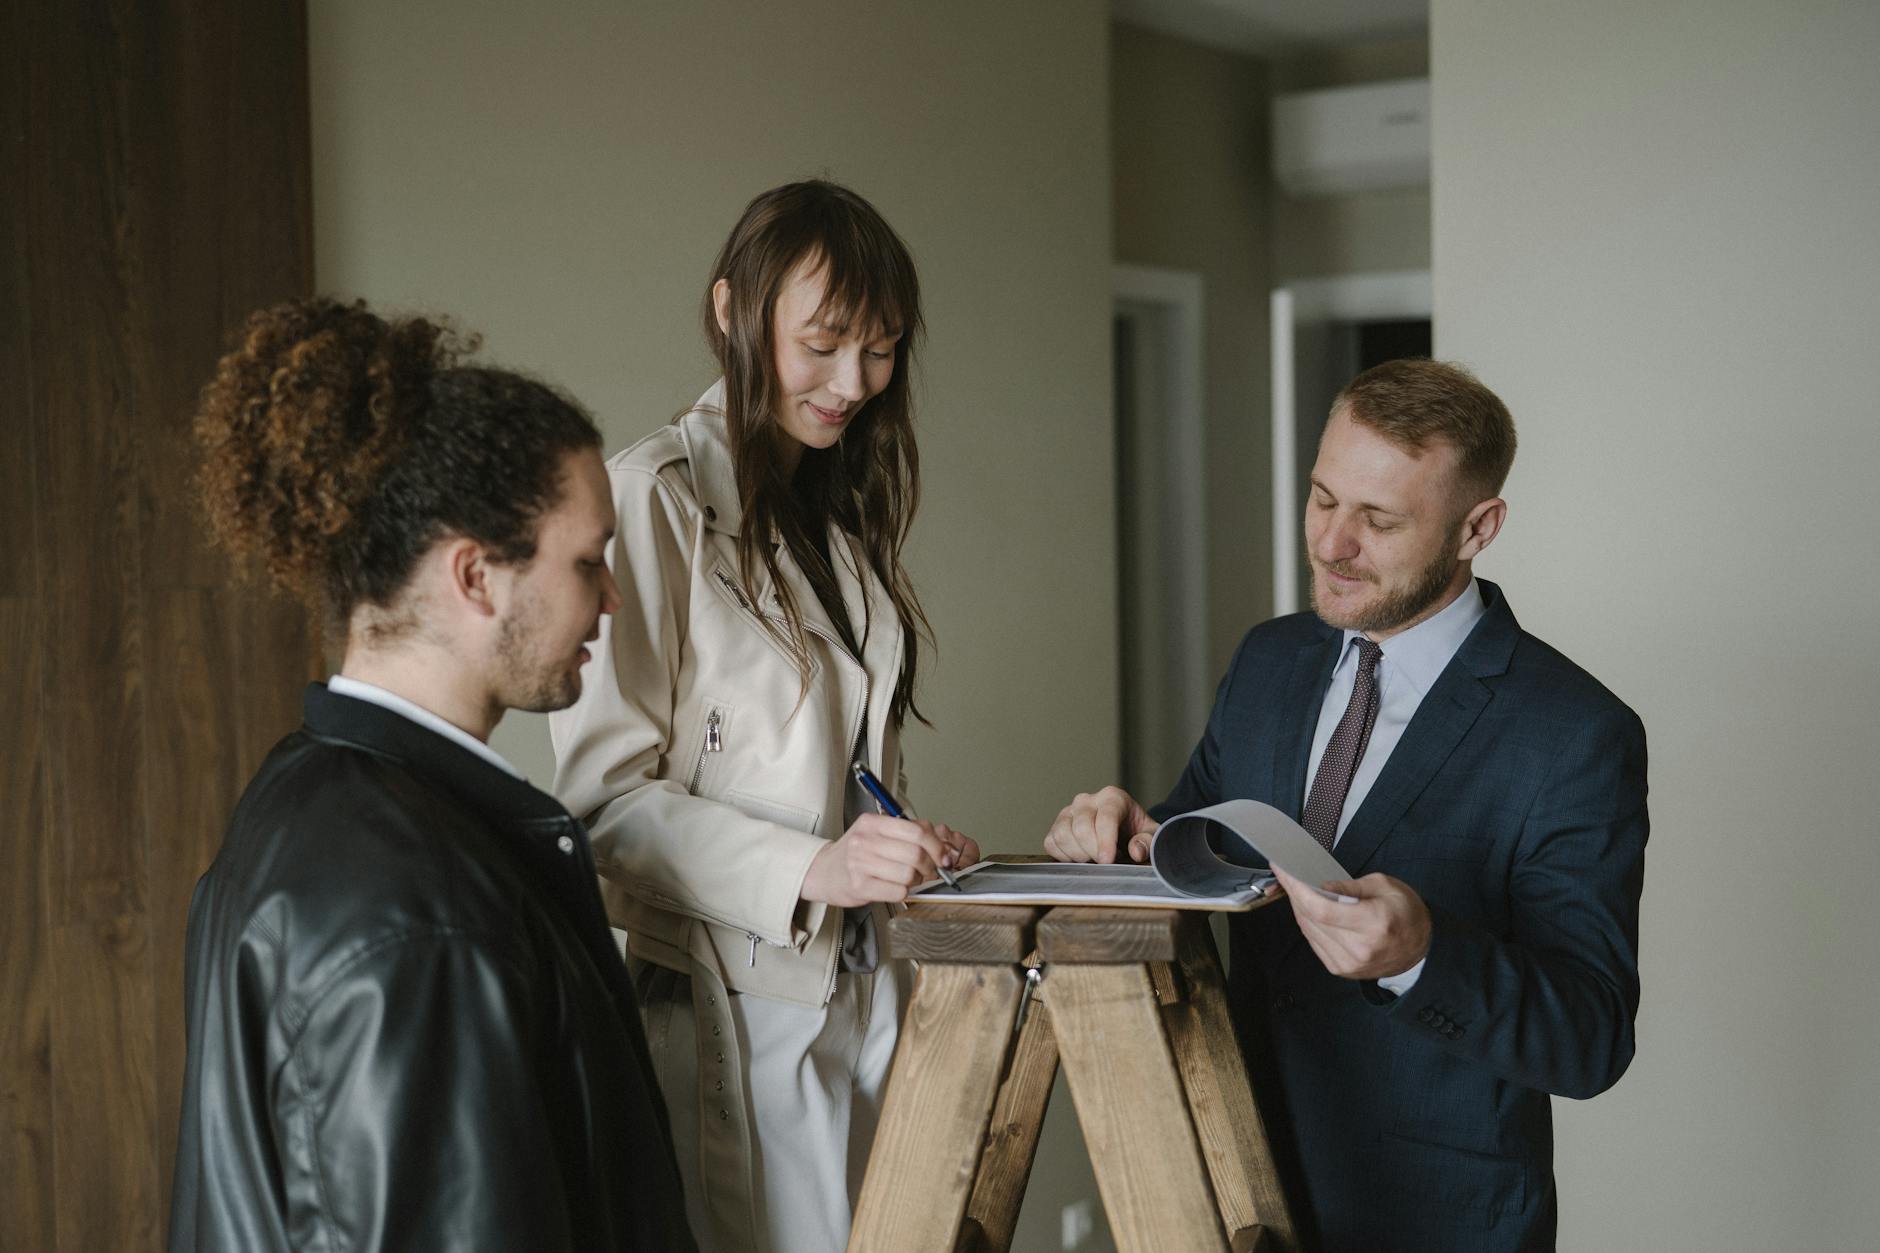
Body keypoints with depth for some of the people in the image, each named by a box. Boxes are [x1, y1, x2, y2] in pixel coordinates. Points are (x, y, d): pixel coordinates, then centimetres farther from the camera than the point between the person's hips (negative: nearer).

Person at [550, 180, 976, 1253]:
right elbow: (605, 789, -15)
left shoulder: (843, 516, 16)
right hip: (736, 1003, -7)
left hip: (867, 990, 7)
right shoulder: (656, 498, -10)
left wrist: (910, 850, 7)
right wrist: (809, 868, -25)